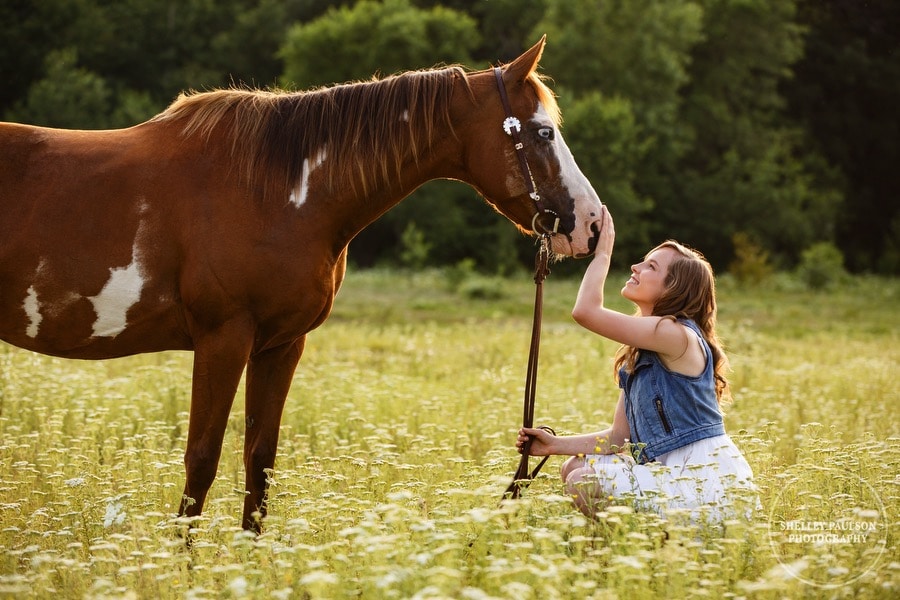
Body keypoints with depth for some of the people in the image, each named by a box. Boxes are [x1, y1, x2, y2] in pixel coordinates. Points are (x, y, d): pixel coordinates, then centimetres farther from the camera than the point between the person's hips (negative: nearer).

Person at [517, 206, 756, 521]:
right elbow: (619, 436, 13)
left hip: (710, 483, -9)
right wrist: (555, 444, 4)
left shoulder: (677, 335, -13)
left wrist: (602, 253, -5)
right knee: (575, 467, 11)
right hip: (674, 473, 9)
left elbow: (585, 311, -19)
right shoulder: (638, 355, 15)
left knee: (585, 483, -19)